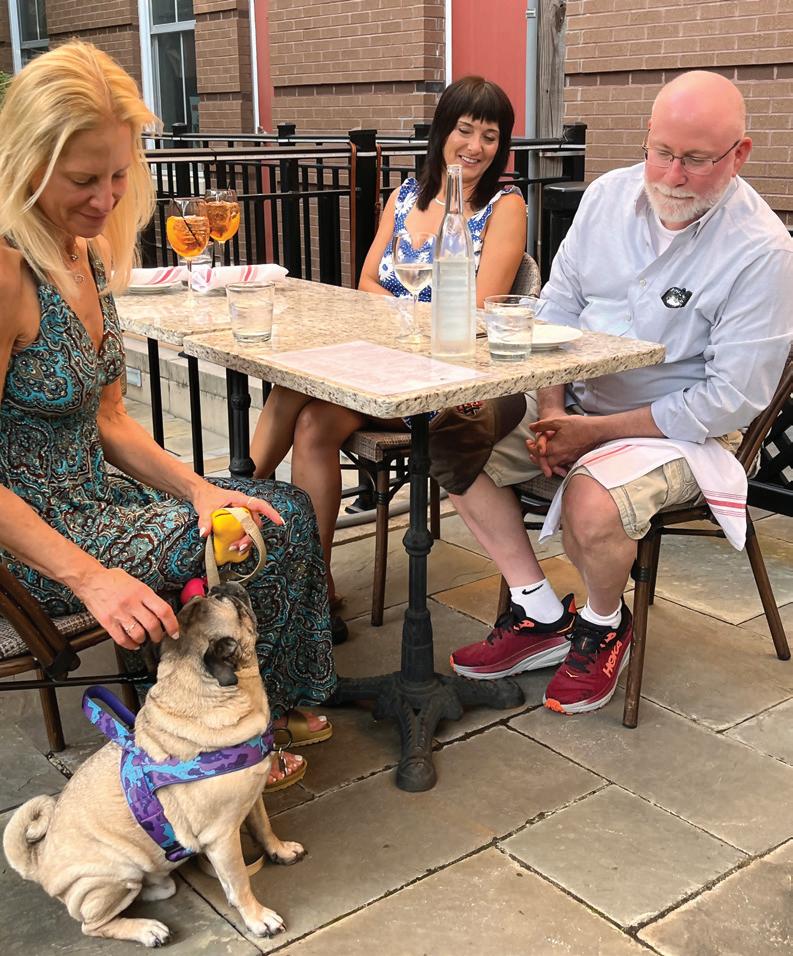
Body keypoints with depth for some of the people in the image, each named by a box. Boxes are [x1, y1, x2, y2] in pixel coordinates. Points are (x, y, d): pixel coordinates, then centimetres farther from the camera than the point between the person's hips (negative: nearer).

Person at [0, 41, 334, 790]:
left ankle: (271, 705, 22)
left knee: (286, 510, 6)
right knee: (268, 537, -9)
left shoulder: (89, 255, 4)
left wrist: (197, 490, -7)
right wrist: (91, 577, -28)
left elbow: (108, 422, 8)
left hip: (98, 494, 9)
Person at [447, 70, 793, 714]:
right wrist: (551, 407, -8)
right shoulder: (610, 194, 0)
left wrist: (598, 431, -20)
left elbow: (732, 398, -19)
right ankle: (543, 617, 2)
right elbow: (558, 305, 8)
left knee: (592, 504, -35)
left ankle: (604, 625, 3)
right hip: (575, 398, 7)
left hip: (680, 429, -6)